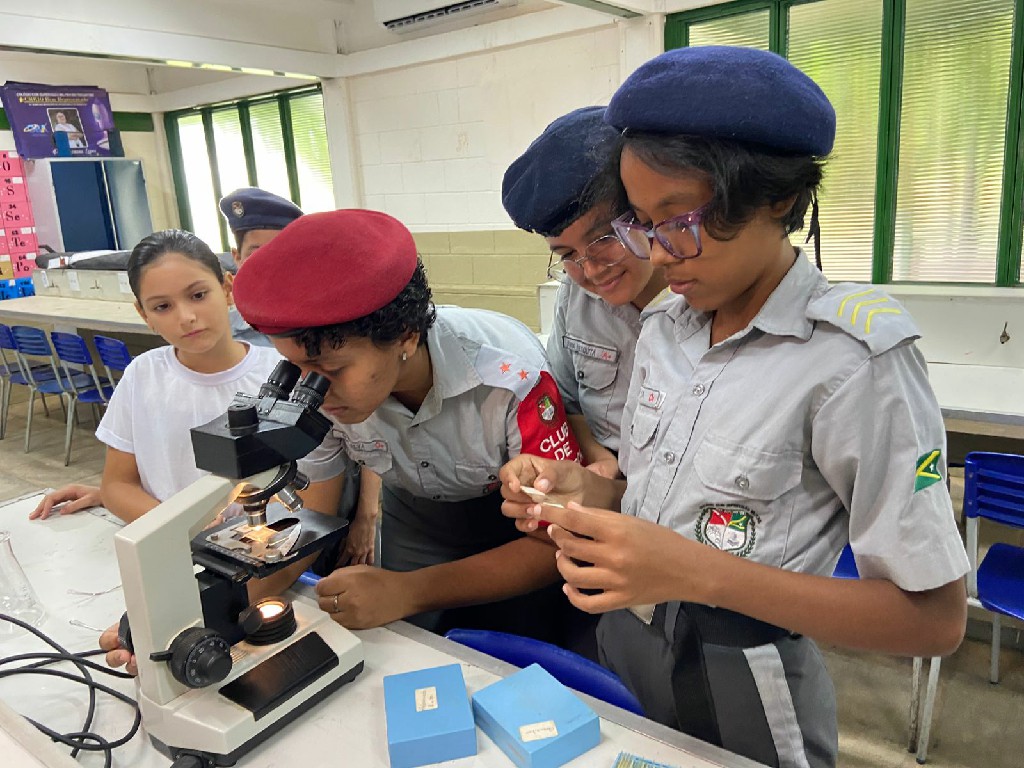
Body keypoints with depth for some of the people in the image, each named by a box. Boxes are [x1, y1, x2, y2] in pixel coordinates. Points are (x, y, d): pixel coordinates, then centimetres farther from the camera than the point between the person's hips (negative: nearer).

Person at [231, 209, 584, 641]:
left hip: (515, 524, -3)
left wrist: (407, 592, -42)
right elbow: (309, 517, -10)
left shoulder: (511, 373, -36)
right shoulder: (317, 386, -22)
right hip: (415, 516, 3)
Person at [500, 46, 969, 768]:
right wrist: (589, 489, -13)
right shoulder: (664, 325, -2)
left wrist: (701, 573, -30)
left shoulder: (855, 355, -22)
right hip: (623, 652, 6)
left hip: (740, 701, -5)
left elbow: (935, 616, -20)